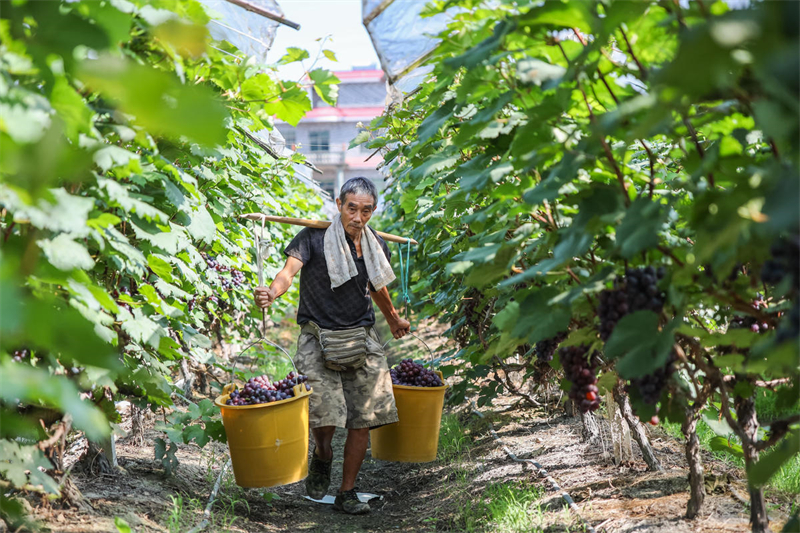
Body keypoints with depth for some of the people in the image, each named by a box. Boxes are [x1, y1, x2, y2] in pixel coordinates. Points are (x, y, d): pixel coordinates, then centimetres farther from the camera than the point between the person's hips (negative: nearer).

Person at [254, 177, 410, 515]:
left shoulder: (376, 246, 7)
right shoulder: (314, 237, -9)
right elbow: (290, 270, -24)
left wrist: (394, 320, 41)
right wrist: (272, 292, -46)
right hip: (318, 337, -4)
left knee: (364, 419, 1)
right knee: (325, 417, -16)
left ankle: (347, 493, 17)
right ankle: (322, 458, 20)